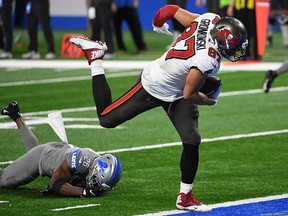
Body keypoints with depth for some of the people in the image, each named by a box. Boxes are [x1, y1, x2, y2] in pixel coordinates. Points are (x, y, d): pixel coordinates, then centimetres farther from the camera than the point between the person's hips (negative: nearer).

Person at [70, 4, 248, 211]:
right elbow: (189, 95, -24)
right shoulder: (207, 61, -39)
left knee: (192, 141, -1)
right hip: (153, 88, -8)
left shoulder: (210, 19, -19)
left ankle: (185, 197, 14)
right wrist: (211, 101, -4)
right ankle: (95, 56, 23)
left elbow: (171, 10, -6)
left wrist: (159, 24, 16)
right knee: (107, 118, 9)